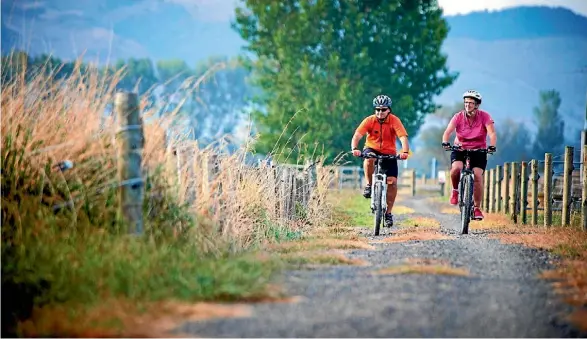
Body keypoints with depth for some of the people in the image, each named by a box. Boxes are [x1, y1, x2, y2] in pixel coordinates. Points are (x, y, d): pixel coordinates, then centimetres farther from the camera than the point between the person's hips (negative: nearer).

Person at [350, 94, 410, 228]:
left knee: (392, 181, -13)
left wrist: (405, 152, -46)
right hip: (372, 149, -1)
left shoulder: (394, 121, -16)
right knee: (369, 159, -37)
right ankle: (369, 185, -14)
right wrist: (354, 149, -43)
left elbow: (403, 137, -27)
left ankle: (388, 213, 1)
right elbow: (357, 136, -24)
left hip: (389, 154, 1)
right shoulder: (369, 120, -15)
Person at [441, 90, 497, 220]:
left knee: (478, 176, -17)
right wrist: (445, 142, -43)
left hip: (478, 151, 0)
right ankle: (455, 190, 1)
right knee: (456, 168, -29)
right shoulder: (458, 116, -10)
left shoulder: (485, 117, -12)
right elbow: (448, 131, -22)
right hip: (460, 150, 0)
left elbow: (492, 133, -23)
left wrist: (492, 146, -42)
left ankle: (477, 208, -4)